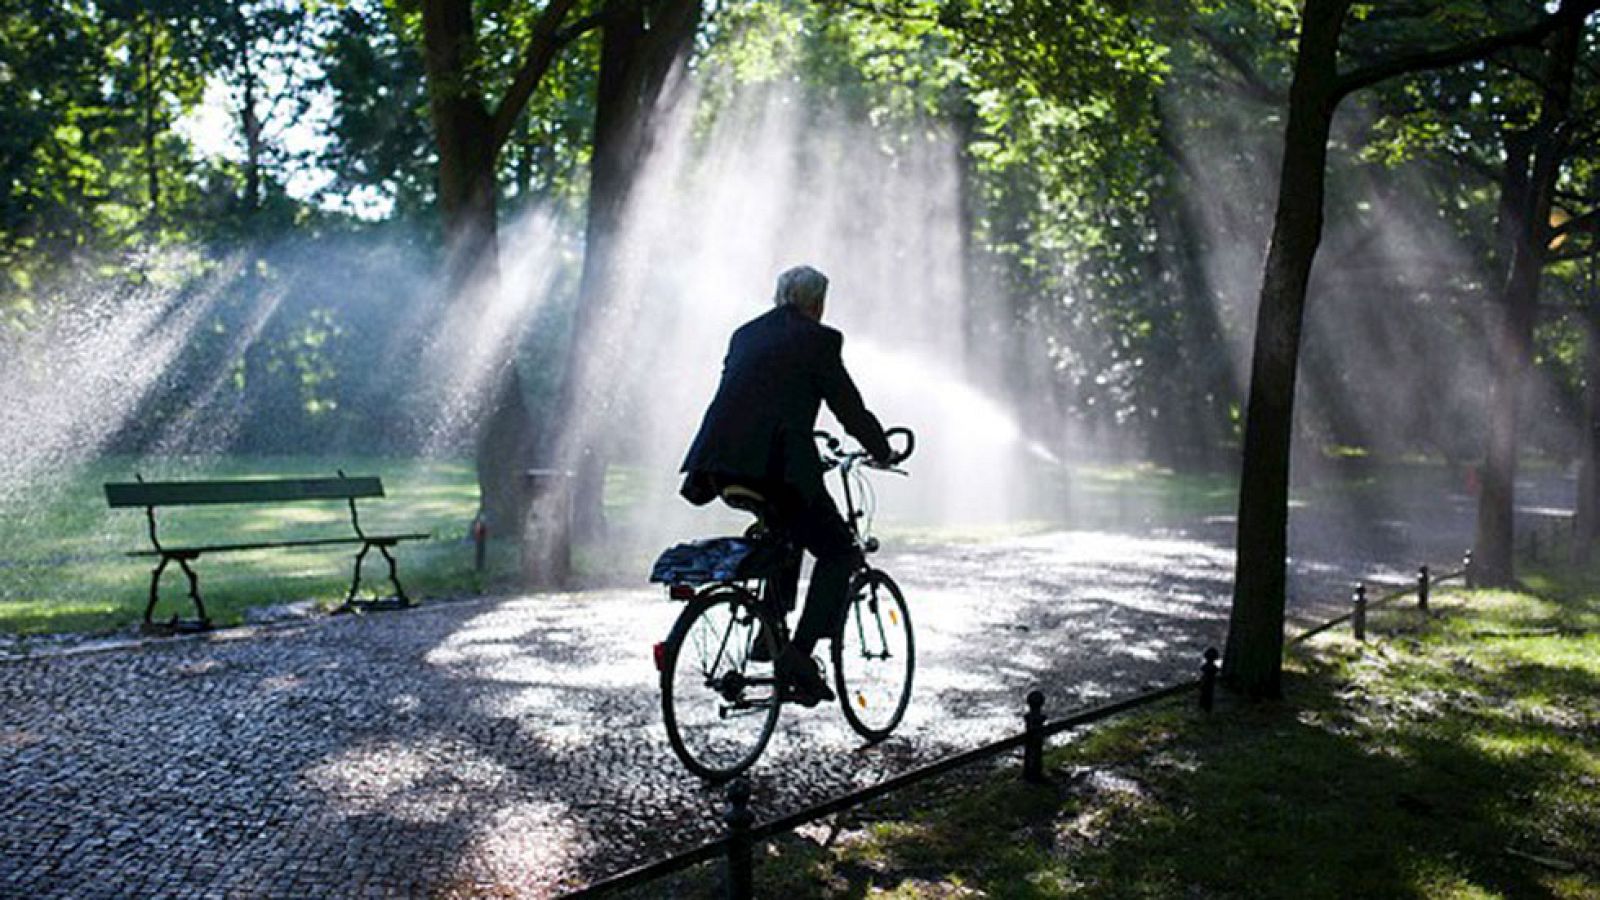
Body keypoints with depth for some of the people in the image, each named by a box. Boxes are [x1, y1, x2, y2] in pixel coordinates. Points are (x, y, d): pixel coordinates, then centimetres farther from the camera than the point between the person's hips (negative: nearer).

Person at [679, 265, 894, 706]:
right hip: (775, 465, -7)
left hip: (721, 465, 7)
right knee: (839, 553, 7)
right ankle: (797, 656, -6)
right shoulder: (817, 338, 2)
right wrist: (883, 452, 22)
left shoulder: (746, 333, 22)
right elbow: (849, 408, 4)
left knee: (790, 521, 33)